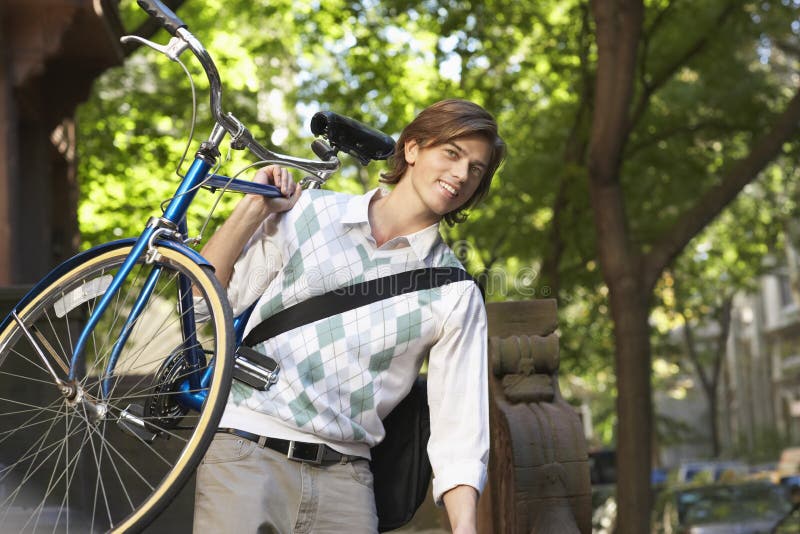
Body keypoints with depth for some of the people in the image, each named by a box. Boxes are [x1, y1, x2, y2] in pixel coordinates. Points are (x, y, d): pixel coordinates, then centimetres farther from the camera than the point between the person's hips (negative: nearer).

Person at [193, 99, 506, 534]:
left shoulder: (455, 296, 7)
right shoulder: (306, 212, 7)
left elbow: (458, 431, 3)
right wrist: (253, 210, -1)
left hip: (344, 476, 1)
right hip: (246, 449, -1)